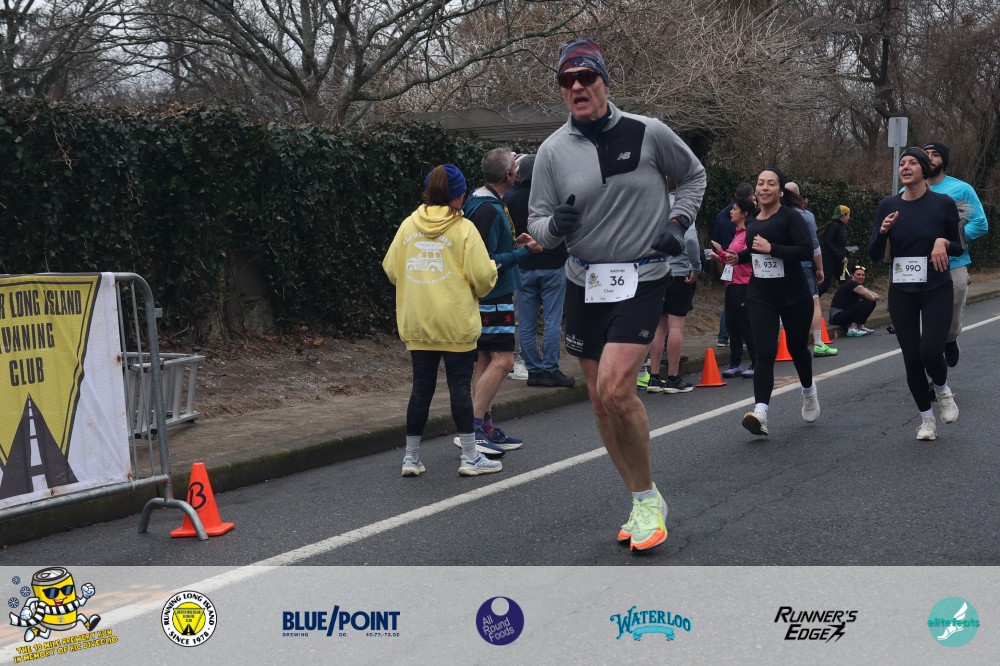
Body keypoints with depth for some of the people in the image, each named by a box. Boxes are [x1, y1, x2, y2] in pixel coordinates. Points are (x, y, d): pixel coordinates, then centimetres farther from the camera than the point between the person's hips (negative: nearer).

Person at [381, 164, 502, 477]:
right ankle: (470, 457, 9)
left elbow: (391, 269, 8)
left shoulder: (408, 226, 4)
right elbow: (482, 275, -12)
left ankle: (411, 457, 14)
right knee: (460, 386, 3)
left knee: (421, 387, 10)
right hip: (455, 323, -4)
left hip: (417, 324, 4)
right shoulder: (463, 228, -8)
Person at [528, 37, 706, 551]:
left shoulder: (648, 133, -5)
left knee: (615, 388, -20)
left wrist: (677, 221, -2)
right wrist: (554, 225, -20)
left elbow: (693, 175, 13)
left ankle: (647, 497, 0)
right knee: (600, 402, 7)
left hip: (641, 281, -4)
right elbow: (536, 223, 2)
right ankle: (644, 504, 23)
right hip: (584, 283, 4)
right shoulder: (553, 150, -1)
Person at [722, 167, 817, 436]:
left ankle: (808, 391, 45)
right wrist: (739, 257, 7)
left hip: (794, 295, -3)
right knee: (765, 353, -12)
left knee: (797, 347, 15)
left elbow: (806, 251, -22)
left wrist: (771, 248, -26)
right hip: (761, 296, 3)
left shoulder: (791, 217, -11)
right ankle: (760, 412, -24)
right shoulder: (753, 223, 6)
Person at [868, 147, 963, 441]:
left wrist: (944, 243, -18)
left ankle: (942, 389, 16)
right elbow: (874, 254, 0)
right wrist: (883, 231, -18)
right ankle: (926, 418, 22)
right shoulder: (887, 205, 0)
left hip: (937, 291, -2)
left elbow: (958, 248, 3)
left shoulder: (944, 203, -5)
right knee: (911, 358, 3)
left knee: (930, 351, -18)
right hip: (901, 293, 2)